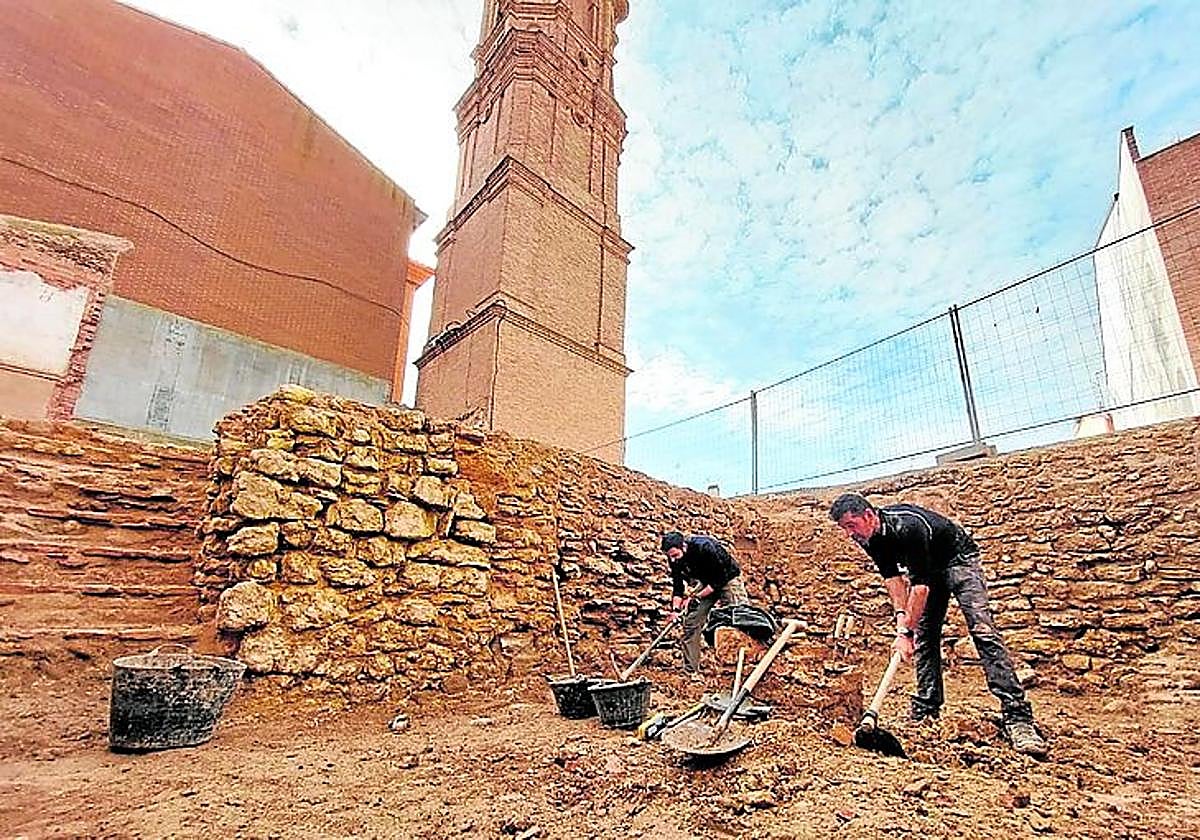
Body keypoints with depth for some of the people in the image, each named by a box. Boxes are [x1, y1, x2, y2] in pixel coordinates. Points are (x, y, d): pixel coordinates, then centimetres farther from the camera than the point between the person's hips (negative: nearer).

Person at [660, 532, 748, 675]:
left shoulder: (705, 547, -36)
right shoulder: (674, 559, -17)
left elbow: (720, 579, -28)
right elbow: (677, 585, -6)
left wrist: (696, 597, -26)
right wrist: (675, 608, -21)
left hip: (728, 578, -5)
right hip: (707, 583, 5)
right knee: (691, 621, -3)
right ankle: (690, 670, 6)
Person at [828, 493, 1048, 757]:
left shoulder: (907, 527, -38)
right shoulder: (870, 537, -15)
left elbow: (920, 584, -37)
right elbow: (891, 575, -9)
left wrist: (905, 631, -36)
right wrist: (901, 616, -21)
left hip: (959, 559, -7)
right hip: (927, 568, 7)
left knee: (982, 630, -20)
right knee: (924, 636, 4)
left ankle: (1018, 716, -19)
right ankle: (926, 711, 11)